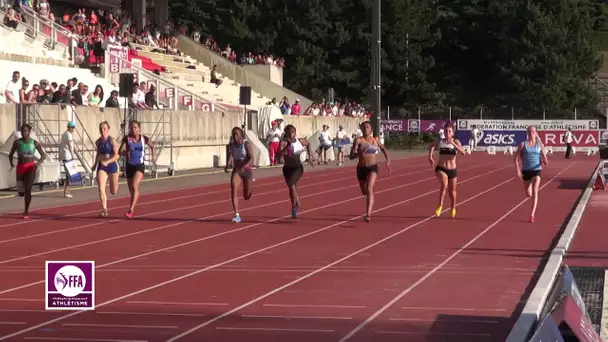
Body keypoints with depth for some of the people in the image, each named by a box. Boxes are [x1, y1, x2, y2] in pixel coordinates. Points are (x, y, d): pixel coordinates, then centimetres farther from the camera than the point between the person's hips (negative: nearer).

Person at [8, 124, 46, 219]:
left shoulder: (35, 143, -4)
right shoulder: (17, 142, -3)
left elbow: (43, 155, 3)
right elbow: (11, 154, 4)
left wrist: (38, 163, -16)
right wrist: (11, 163, -15)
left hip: (30, 168, -2)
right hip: (20, 168, 2)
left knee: (28, 189, -14)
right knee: (21, 192, 3)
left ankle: (26, 211, -3)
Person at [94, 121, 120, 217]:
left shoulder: (112, 141, -11)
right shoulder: (98, 142, 3)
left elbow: (117, 155, -18)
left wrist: (107, 161, -30)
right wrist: (95, 163, 17)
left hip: (112, 165, -3)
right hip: (101, 167, 3)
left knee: (113, 191, 13)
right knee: (101, 189, -18)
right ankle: (104, 209, -13)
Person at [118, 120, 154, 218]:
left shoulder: (144, 139, -2)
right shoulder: (126, 139, -3)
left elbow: (152, 146, 18)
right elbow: (120, 151, -11)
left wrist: (153, 155, 7)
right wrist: (126, 152, -30)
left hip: (140, 166, -2)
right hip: (129, 166, 2)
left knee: (135, 186, -23)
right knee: (131, 190, 11)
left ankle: (131, 210, -26)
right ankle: (132, 209, 31)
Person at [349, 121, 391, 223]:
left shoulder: (375, 140, 2)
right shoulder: (358, 140, -6)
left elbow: (383, 149, 21)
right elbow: (351, 156, -14)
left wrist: (388, 160, 9)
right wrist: (360, 153, -34)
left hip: (372, 167, -1)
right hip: (361, 168, 1)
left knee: (369, 189, -23)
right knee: (364, 191, 19)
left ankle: (368, 215, -29)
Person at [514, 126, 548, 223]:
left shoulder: (540, 145, 1)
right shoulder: (523, 144, -2)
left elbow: (544, 158, 4)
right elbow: (515, 158, -2)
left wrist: (545, 162, -20)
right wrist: (518, 170, -11)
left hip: (536, 170, -1)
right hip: (526, 170, 1)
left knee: (535, 192, -19)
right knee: (528, 194, 12)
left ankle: (532, 215, -22)